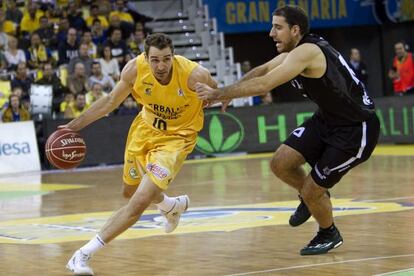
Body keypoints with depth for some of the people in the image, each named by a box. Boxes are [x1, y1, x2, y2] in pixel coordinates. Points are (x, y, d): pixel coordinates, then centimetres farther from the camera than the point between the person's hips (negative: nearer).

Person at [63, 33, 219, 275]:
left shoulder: (194, 74, -31)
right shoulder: (135, 69, -23)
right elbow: (111, 101, -5)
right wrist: (74, 125, -8)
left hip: (176, 137, -5)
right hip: (146, 128, 5)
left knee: (140, 202, -18)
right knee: (131, 191, 26)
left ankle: (84, 254, -11)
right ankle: (174, 206, 58)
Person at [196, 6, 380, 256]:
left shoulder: (306, 52, -27)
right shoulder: (297, 49, 2)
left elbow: (263, 85, -32)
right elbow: (264, 70, 12)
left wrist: (217, 94, -25)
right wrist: (229, 92, -1)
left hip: (356, 130, -9)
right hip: (327, 119, 9)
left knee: (311, 191, -3)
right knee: (280, 163, -2)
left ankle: (329, 235, 26)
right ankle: (313, 196, 26)